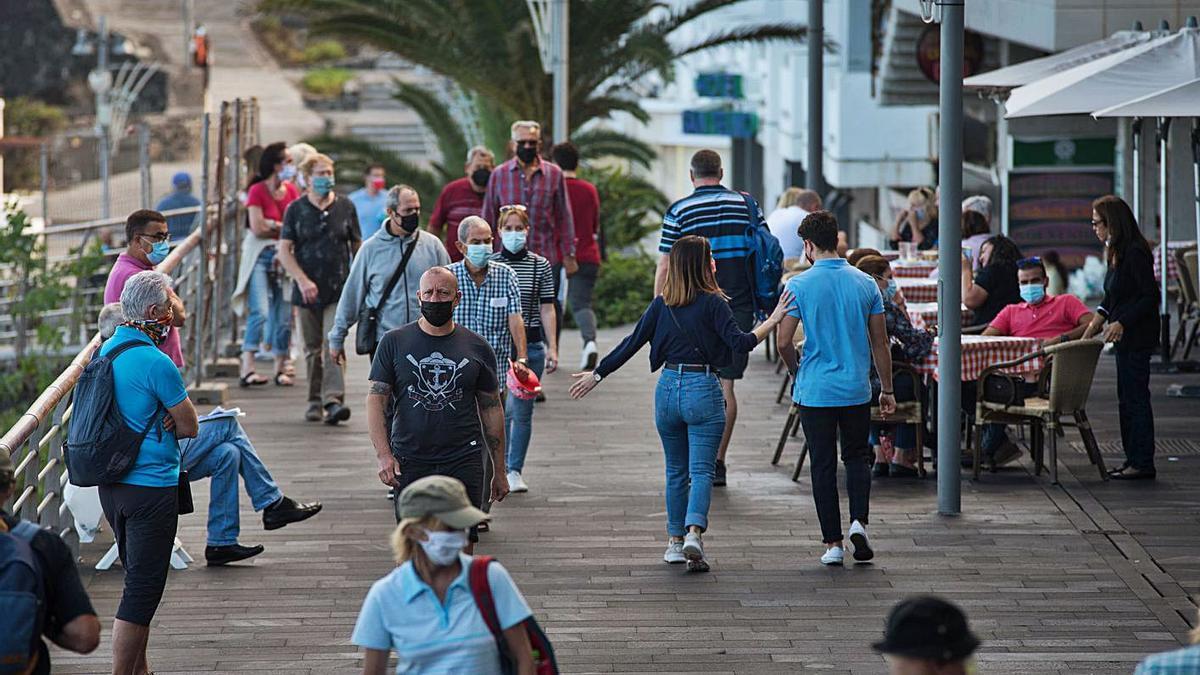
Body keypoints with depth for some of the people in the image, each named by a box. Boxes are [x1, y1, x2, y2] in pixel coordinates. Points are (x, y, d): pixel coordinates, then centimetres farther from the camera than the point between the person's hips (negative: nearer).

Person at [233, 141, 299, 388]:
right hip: (260, 256, -5)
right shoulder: (257, 191, -7)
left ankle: (280, 367, 12)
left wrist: (272, 225, -5)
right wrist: (285, 227, -1)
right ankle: (247, 369, -17)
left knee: (284, 315, 4)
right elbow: (258, 227, -12)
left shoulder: (291, 190, 10)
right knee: (260, 311, -16)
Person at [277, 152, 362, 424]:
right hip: (308, 291, 1)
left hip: (339, 290, -1)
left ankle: (333, 400, -22)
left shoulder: (345, 207, 5)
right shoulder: (296, 210, 3)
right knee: (312, 349, 9)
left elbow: (357, 246, 13)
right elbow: (284, 250, 0)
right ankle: (315, 401, 20)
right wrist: (302, 280, -12)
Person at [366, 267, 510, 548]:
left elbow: (492, 409, 12)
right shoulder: (394, 342, 4)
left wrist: (500, 471, 12)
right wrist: (383, 455, -13)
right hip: (410, 462, 0)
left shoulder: (477, 348, 7)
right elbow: (376, 399, 1)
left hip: (463, 461, 0)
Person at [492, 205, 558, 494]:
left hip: (530, 345, 1)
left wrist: (552, 347, -3)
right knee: (504, 408, -6)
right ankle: (501, 467, 5)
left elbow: (547, 308, 3)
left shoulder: (540, 265, 3)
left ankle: (515, 471, 13)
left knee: (522, 410, 4)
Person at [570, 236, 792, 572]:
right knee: (702, 469, -5)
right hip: (703, 390, -4)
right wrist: (773, 321, -11)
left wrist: (598, 374, 15)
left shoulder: (662, 304, 5)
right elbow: (740, 343, -15)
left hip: (668, 387, 4)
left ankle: (675, 541, 21)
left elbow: (632, 343, 6)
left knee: (676, 471, 16)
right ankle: (694, 532, -25)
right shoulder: (712, 302, -7)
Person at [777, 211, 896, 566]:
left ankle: (833, 542, 7)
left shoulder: (799, 286, -8)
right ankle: (859, 521, -4)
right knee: (857, 457, 17)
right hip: (857, 389, 2)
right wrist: (887, 389, 13)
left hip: (815, 390, -2)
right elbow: (880, 343, 4)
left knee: (823, 465, 6)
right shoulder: (866, 284, 1)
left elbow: (784, 343, -9)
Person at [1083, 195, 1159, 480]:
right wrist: (1097, 320, 9)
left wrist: (1121, 323, -22)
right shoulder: (1118, 253, 12)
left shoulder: (1135, 253, -17)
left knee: (1135, 398, -6)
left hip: (1137, 336, -10)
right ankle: (1134, 460, 19)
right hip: (1125, 338, 10)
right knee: (1126, 400, 13)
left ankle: (1142, 463, -2)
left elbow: (1150, 297, -18)